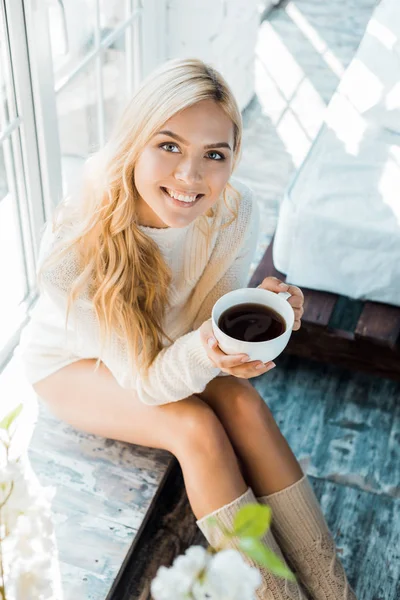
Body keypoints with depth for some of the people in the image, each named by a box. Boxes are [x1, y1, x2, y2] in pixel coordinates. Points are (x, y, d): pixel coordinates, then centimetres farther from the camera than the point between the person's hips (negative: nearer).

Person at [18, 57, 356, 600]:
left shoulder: (236, 210, -26)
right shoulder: (73, 245, -37)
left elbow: (217, 316, -14)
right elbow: (145, 380, -30)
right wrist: (202, 352, -51)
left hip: (170, 342, 4)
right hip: (72, 360, -3)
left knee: (245, 407, -21)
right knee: (197, 428, -25)